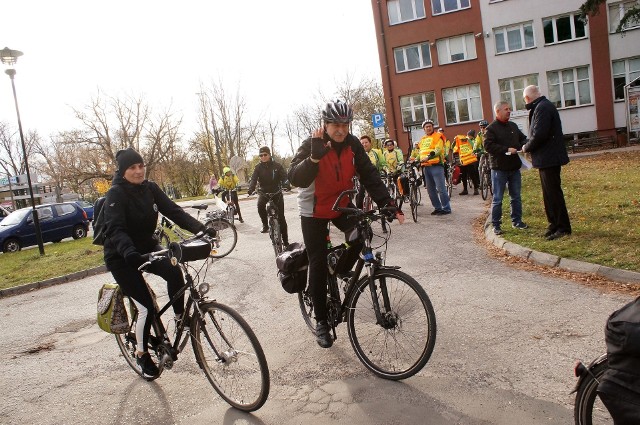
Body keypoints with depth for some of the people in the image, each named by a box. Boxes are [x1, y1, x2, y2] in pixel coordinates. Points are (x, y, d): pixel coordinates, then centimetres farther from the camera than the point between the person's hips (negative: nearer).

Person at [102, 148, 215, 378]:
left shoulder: (150, 188, -3)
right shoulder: (116, 194, -19)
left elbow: (173, 211, -13)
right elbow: (115, 229, -33)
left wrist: (201, 229, -28)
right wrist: (128, 251, -53)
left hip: (147, 248, 4)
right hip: (121, 257, -4)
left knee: (174, 272, -27)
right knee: (146, 307, -11)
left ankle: (181, 318, -4)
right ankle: (142, 354, 14)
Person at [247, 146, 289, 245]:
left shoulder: (277, 166, -6)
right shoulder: (258, 167, -2)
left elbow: (284, 177, -14)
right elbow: (253, 179, -13)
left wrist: (286, 184, -37)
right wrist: (251, 189, -34)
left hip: (277, 192, -1)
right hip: (264, 192, 1)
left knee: (281, 217, -2)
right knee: (260, 205, -35)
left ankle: (285, 241, 9)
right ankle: (265, 225, -13)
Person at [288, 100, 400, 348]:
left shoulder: (352, 144, -10)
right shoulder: (311, 146, -22)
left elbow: (369, 175, -12)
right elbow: (295, 179, -35)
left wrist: (387, 203, -23)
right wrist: (315, 156, -50)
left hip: (342, 205, 4)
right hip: (314, 211, -3)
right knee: (318, 265, -3)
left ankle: (342, 271, 8)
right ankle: (321, 322, 12)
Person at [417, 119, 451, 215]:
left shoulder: (437, 136, 0)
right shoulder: (422, 139, 21)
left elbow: (438, 150, -15)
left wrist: (429, 157, -27)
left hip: (436, 165, -7)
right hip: (426, 167, 7)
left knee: (441, 188, -9)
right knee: (430, 189, 9)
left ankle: (446, 208, -1)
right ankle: (437, 208, 19)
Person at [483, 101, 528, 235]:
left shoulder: (513, 126, 13)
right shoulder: (491, 128, -8)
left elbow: (523, 139, 21)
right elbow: (488, 145, -18)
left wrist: (519, 147, -2)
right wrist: (507, 150, -21)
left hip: (514, 167, 7)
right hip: (499, 169, -6)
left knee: (516, 197, 13)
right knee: (497, 199, 0)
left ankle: (517, 220, 25)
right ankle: (496, 224, 7)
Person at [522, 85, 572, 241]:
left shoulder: (542, 108, -16)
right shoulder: (541, 106, 16)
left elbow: (539, 134, -23)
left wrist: (527, 147, -9)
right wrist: (529, 146, 6)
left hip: (548, 158, -10)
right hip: (546, 159, 10)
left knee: (553, 192, -6)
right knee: (549, 193, 15)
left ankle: (563, 227, 1)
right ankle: (554, 224, 25)